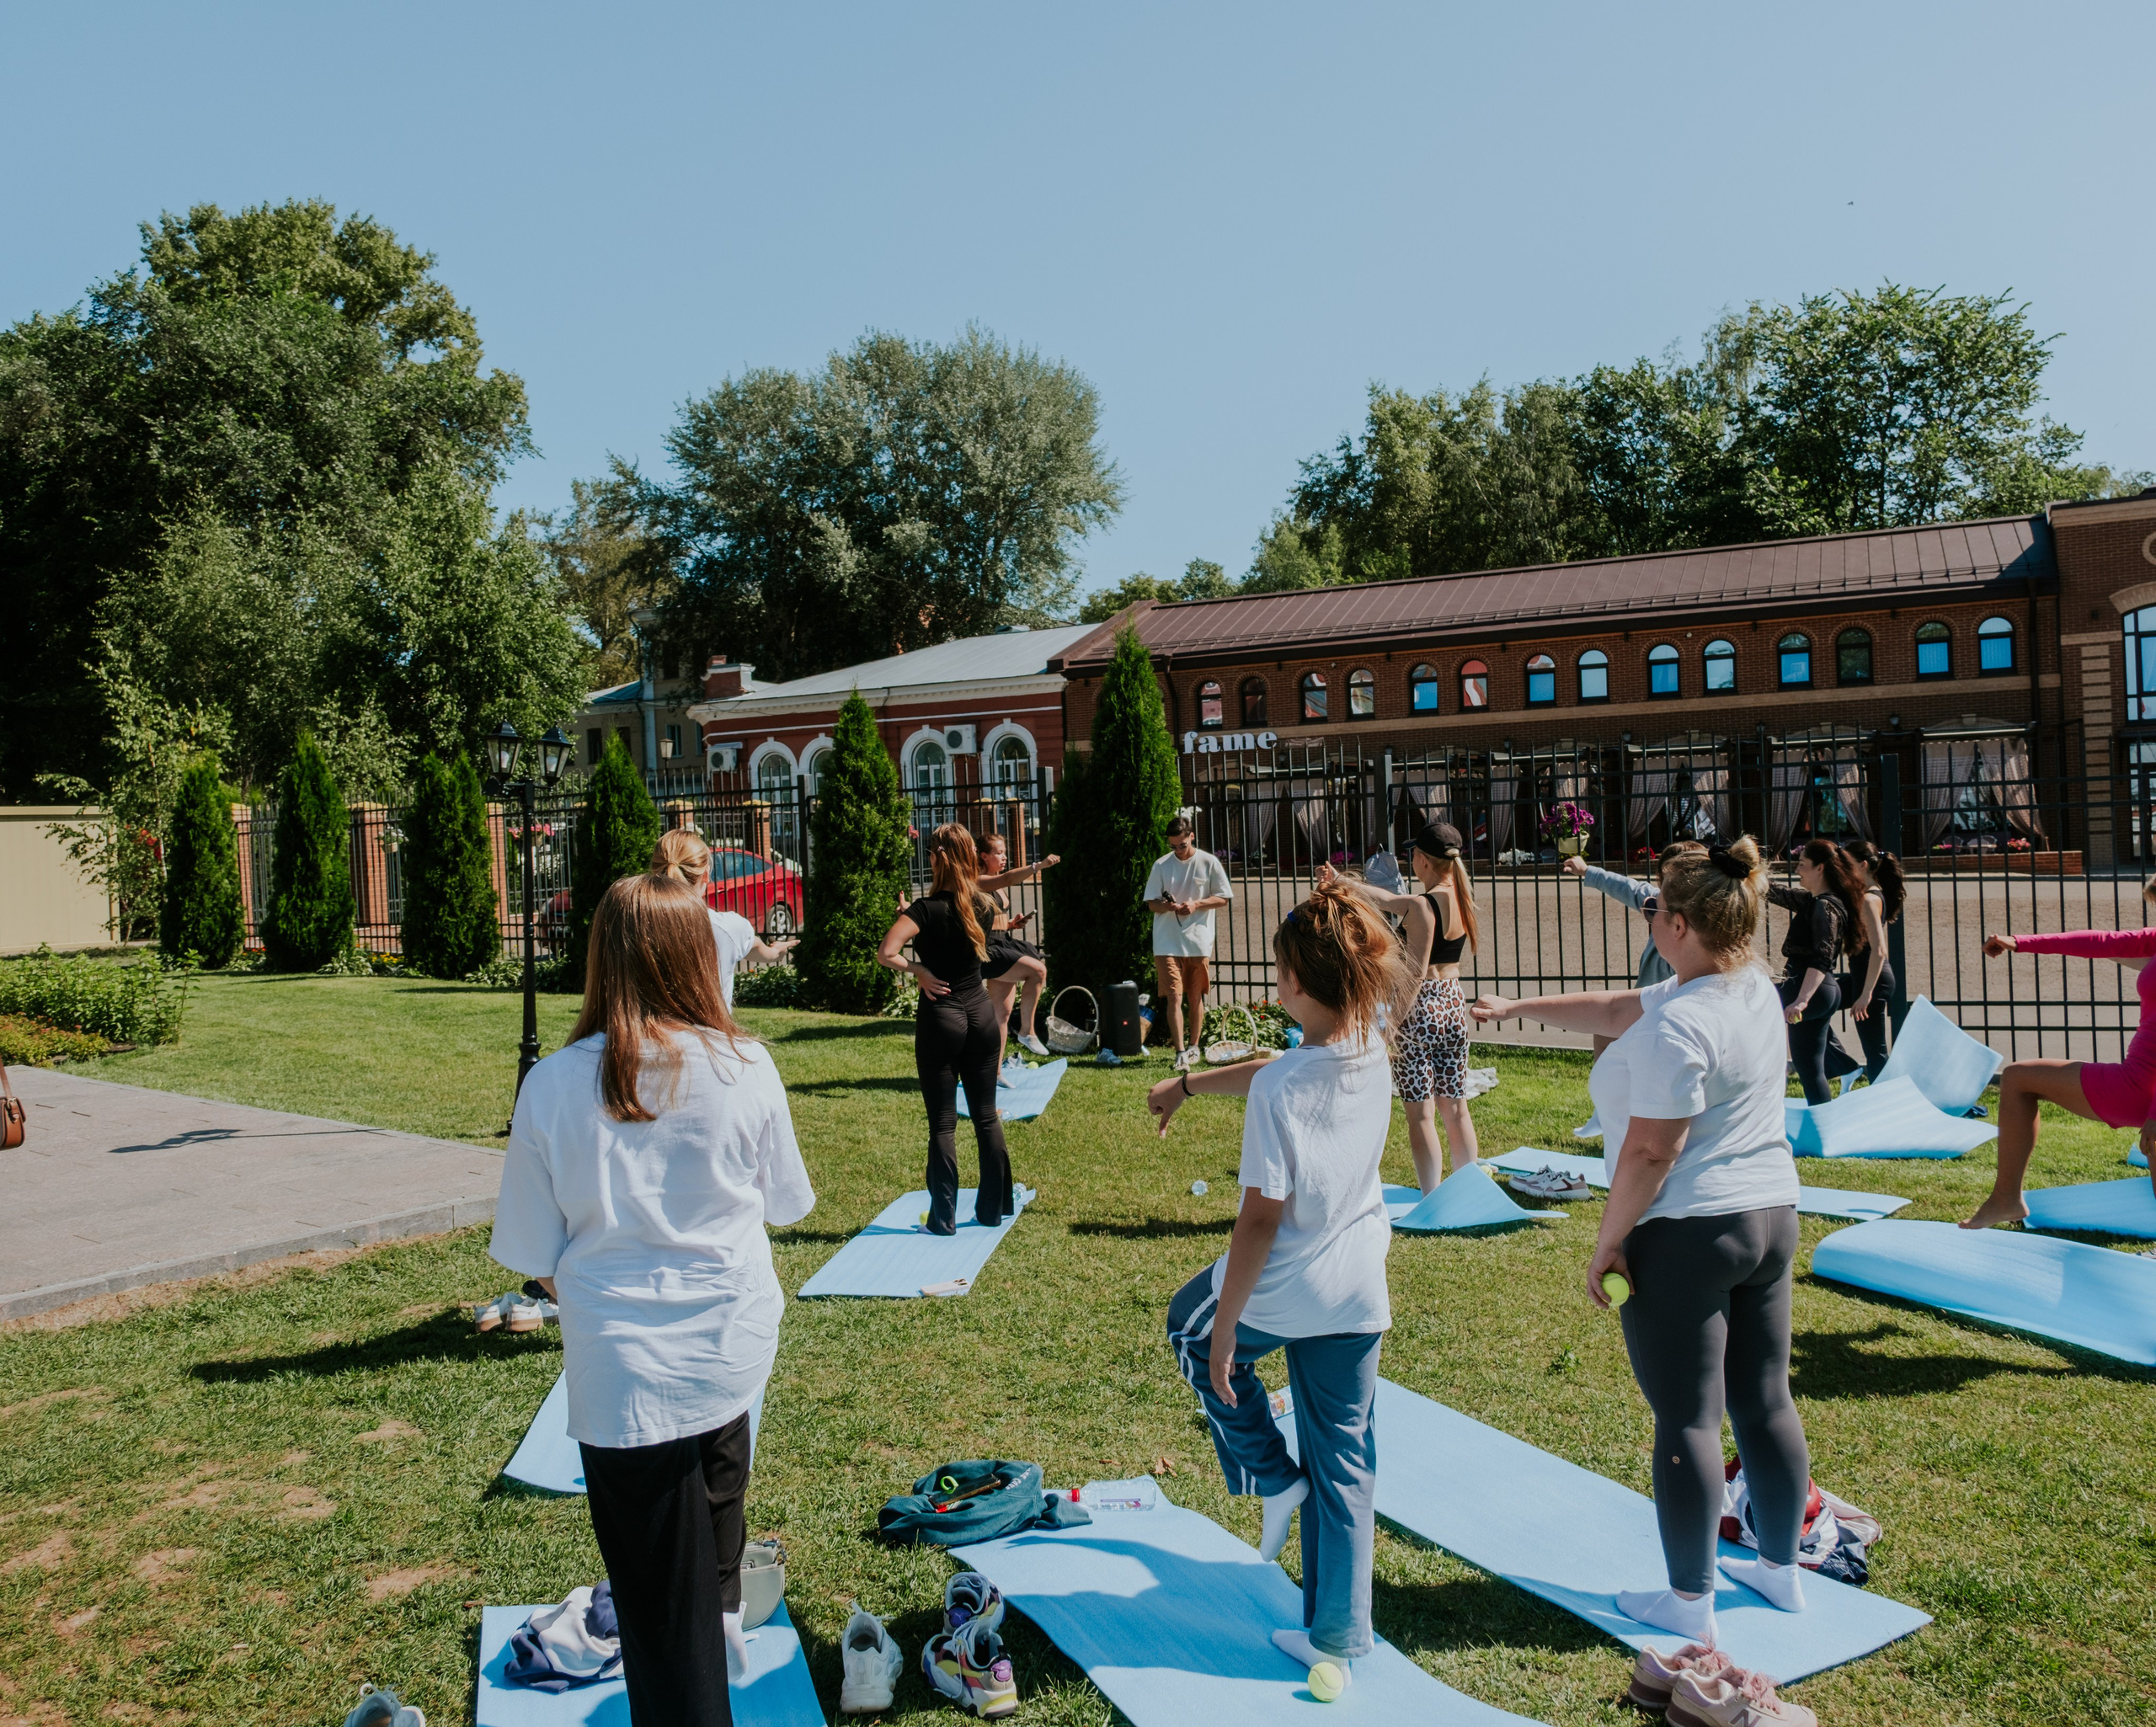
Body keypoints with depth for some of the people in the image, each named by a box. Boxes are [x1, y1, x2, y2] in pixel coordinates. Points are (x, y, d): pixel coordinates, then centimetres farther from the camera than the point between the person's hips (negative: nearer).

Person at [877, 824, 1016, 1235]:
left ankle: (944, 1217, 8)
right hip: (980, 1013, 5)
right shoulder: (984, 906, 2)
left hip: (940, 1017, -5)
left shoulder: (927, 909, -15)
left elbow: (886, 952, -27)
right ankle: (993, 1208, 21)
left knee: (943, 1122, 3)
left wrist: (918, 971, -11)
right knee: (986, 1115, 13)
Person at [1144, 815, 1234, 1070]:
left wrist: (1196, 904, -13)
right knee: (1174, 996, -9)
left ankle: (1194, 1046, 26)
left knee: (1196, 997, 11)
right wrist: (1167, 906, -17)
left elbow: (1223, 898, 2)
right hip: (1167, 942, 0)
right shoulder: (1161, 865, 3)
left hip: (1198, 941, 0)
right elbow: (1151, 903, 6)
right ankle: (1180, 1052, -9)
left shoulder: (1208, 863, 0)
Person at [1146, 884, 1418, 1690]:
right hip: (1358, 1296, 6)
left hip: (1281, 1292, -6)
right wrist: (1187, 1084, 26)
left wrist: (1223, 1327, -11)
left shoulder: (1280, 1090, -24)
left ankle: (1273, 1477, 29)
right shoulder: (1372, 1051, -4)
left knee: (1191, 1326, 29)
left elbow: (1261, 1218, -21)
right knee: (1345, 1464, 17)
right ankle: (1338, 1639, 28)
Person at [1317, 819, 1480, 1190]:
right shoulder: (1463, 898, 6)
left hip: (1422, 1009, -8)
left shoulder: (1422, 906, -17)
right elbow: (1386, 900, 13)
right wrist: (1341, 882, 16)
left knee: (1420, 1115, 0)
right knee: (1456, 1108, 15)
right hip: (1454, 1005, 8)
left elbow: (1416, 974, -20)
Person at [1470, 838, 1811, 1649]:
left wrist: (1606, 1244, -11)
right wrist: (1515, 1007, 17)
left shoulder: (1677, 1027, -23)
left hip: (1685, 1235, -9)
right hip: (1769, 1215, 9)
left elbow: (1650, 1153, -22)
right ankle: (1781, 1567, 35)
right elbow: (1613, 1010, 13)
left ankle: (1690, 1600, 16)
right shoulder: (1753, 989, 6)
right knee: (1765, 1401, 19)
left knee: (1686, 1420, 3)